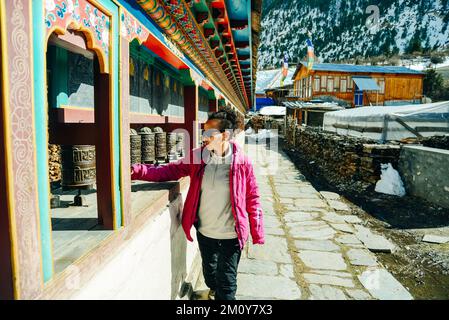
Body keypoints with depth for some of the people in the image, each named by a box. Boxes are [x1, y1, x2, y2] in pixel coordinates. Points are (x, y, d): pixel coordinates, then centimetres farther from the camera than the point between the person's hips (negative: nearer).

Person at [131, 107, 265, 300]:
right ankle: (214, 291, 57)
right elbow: (169, 170, -4)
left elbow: (252, 199, -8)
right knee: (209, 272, 27)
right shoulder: (197, 156, -5)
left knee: (227, 283, 8)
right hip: (204, 233, 4)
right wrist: (138, 171, -19)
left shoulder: (242, 162, -14)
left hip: (231, 236, -4)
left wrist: (257, 236, -6)